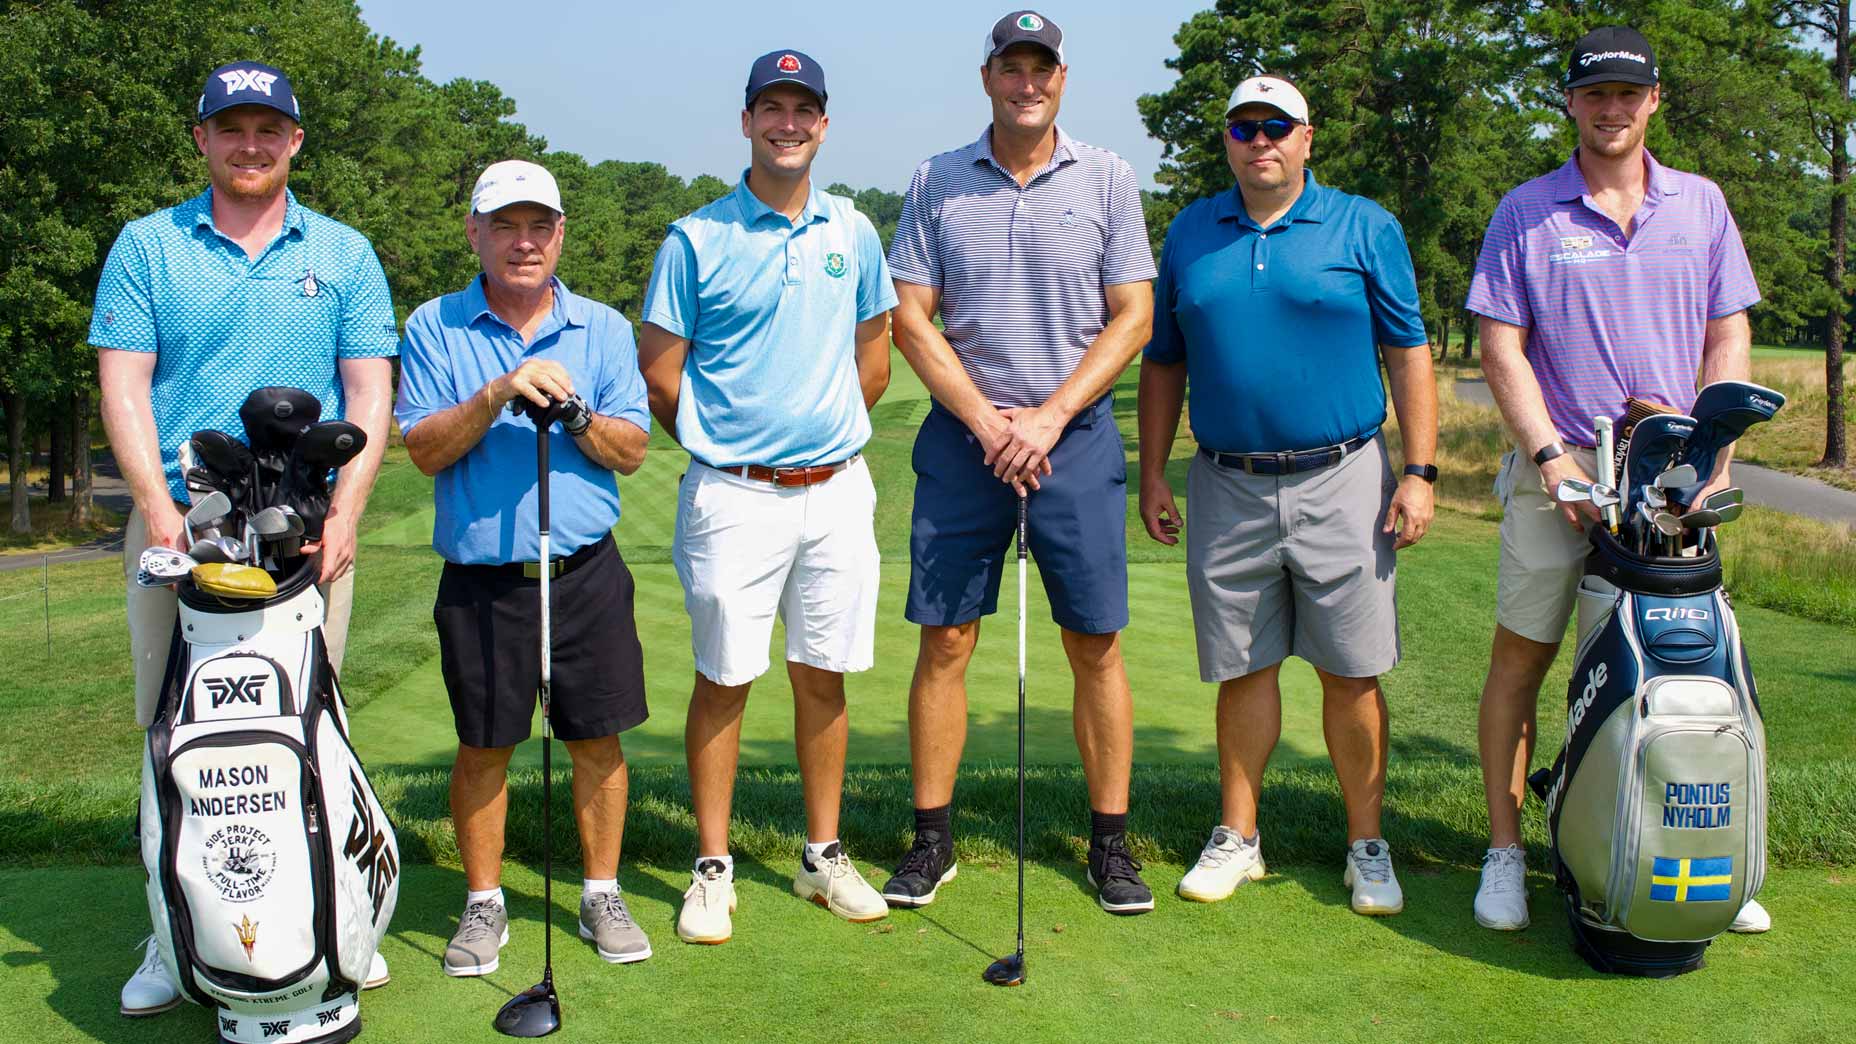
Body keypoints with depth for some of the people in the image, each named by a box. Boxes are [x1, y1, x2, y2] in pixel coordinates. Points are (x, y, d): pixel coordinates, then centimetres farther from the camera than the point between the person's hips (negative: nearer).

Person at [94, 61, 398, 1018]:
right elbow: (123, 383, 3)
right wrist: (160, 507, -10)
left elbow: (369, 391, 5)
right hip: (177, 523, 0)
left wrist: (344, 513, -8)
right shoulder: (147, 246, 10)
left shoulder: (343, 254, 11)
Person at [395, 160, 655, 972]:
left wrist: (576, 416, -16)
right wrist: (496, 395, -18)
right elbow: (423, 449, -5)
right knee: (482, 748, 7)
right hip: (481, 579, -1)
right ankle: (484, 904, 23)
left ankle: (602, 896, 22)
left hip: (587, 571, 1)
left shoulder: (603, 328, 7)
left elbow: (630, 451, 3)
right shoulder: (434, 328, 3)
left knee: (598, 741, 6)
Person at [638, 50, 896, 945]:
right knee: (724, 680, 3)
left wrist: (827, 433, 13)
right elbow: (659, 374, -2)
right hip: (734, 495, -3)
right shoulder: (696, 239, -4)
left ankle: (824, 856, 22)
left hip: (837, 491, 3)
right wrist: (717, 444, 6)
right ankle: (713, 869, 14)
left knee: (823, 676, 10)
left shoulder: (852, 232, 9)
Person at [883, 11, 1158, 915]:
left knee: (1096, 644, 1)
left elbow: (1132, 316, 1)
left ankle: (1110, 840, 13)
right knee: (945, 642, 1)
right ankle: (932, 839, 13)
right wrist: (985, 421, -8)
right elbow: (911, 317, 2)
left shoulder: (1107, 179, 4)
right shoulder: (937, 182, 5)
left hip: (1074, 433, 0)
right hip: (962, 434, 1)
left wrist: (1049, 416, -9)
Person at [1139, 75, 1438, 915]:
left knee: (1351, 675, 2)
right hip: (1227, 488, 2)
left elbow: (1409, 354, 3)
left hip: (1340, 481, -2)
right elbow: (1164, 363, 14)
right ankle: (1238, 837, 21)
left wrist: (1420, 472, -4)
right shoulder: (1190, 234, 10)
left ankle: (1367, 846, 15)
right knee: (1243, 671, 9)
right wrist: (1152, 476, 9)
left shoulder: (1366, 228, 3)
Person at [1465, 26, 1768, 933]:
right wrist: (1551, 457, -11)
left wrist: (1714, 449, -3)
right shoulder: (1526, 212, 3)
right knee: (1520, 657, 1)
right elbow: (1500, 348, -1)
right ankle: (1504, 849, 13)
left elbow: (1730, 336, 10)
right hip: (1558, 471, -2)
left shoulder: (1700, 205, 11)